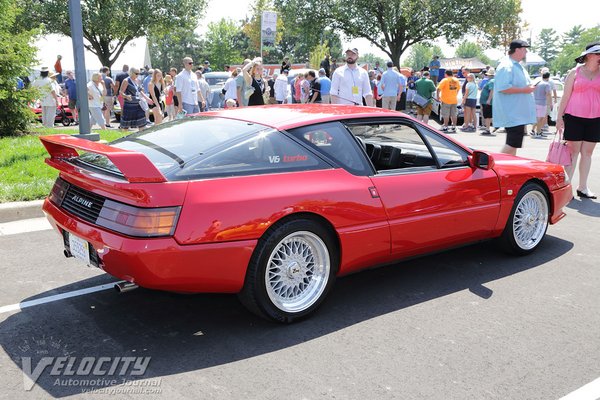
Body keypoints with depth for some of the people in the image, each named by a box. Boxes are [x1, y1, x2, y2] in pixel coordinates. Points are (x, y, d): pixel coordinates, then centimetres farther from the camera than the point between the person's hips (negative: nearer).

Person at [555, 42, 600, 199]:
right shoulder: (575, 73, 2)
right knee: (573, 151, -1)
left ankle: (582, 187, 14)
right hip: (574, 118, -3)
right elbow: (566, 96, 2)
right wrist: (559, 116, -2)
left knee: (587, 152, 7)